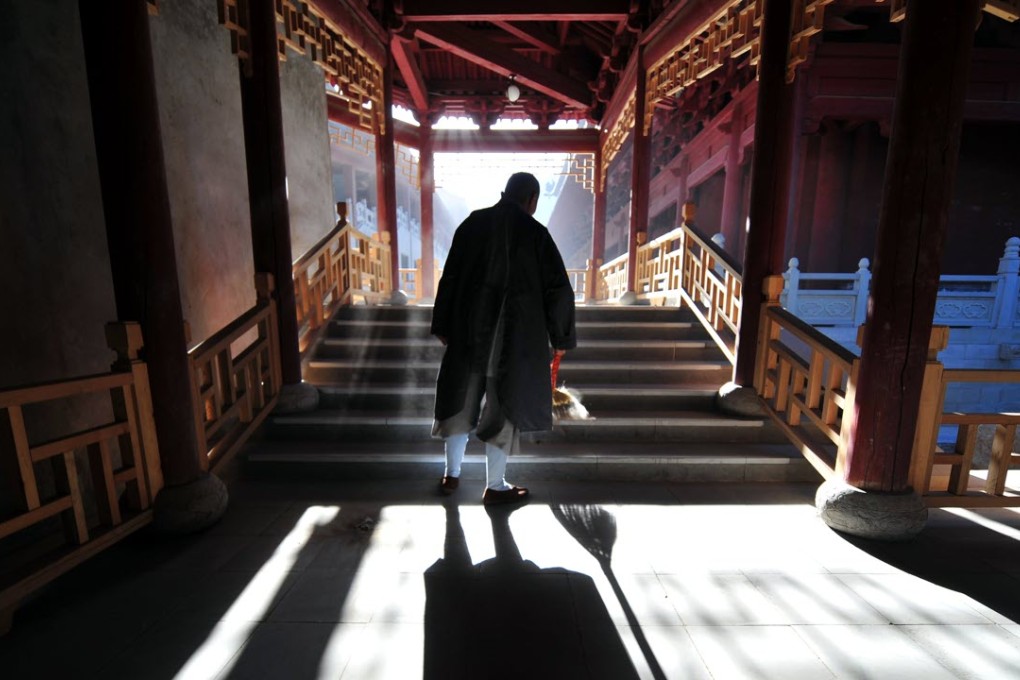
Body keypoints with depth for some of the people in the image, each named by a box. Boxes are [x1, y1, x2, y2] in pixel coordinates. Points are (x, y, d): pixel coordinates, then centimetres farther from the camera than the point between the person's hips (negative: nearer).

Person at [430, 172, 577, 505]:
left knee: (461, 398, 17)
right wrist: (561, 336, 4)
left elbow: (449, 277, 4)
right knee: (505, 403, 9)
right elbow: (558, 289, -7)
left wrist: (443, 326, 13)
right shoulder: (534, 232, -8)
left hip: (469, 329, 4)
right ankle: (495, 486, 20)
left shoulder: (472, 224, 2)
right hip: (515, 334, -3)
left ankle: (452, 475, 29)